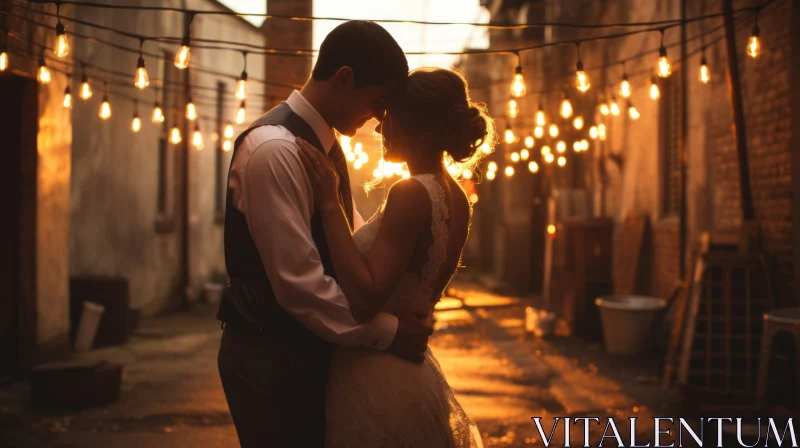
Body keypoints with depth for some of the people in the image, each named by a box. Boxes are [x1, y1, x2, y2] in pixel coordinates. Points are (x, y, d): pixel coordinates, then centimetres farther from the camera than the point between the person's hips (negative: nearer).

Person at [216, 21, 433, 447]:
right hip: (270, 357, -9)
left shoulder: (325, 143, 7)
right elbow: (299, 282, -26)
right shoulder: (274, 149, -23)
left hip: (308, 348, 9)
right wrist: (385, 330, -18)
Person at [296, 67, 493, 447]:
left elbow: (364, 299, -27)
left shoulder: (411, 194, -21)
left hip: (374, 378, -8)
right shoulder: (457, 198, 5)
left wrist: (330, 204, -26)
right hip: (411, 371, 8)